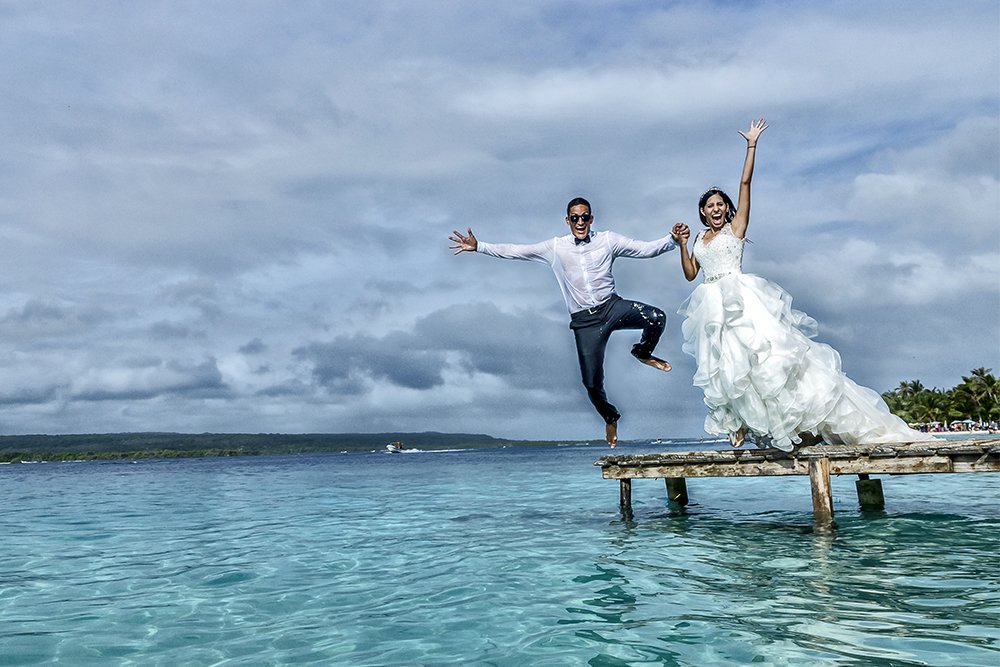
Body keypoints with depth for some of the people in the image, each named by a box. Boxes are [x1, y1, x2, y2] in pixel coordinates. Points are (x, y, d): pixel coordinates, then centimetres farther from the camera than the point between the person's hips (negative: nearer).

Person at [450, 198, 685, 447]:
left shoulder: (608, 240, 3)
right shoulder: (555, 247, 6)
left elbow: (645, 249, -2)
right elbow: (515, 251, 7)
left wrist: (673, 240, -18)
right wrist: (478, 247, 1)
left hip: (612, 306, 0)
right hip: (584, 320, 0)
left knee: (656, 317, -28)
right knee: (592, 382, -1)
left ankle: (642, 353, 5)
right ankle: (610, 417, 32)